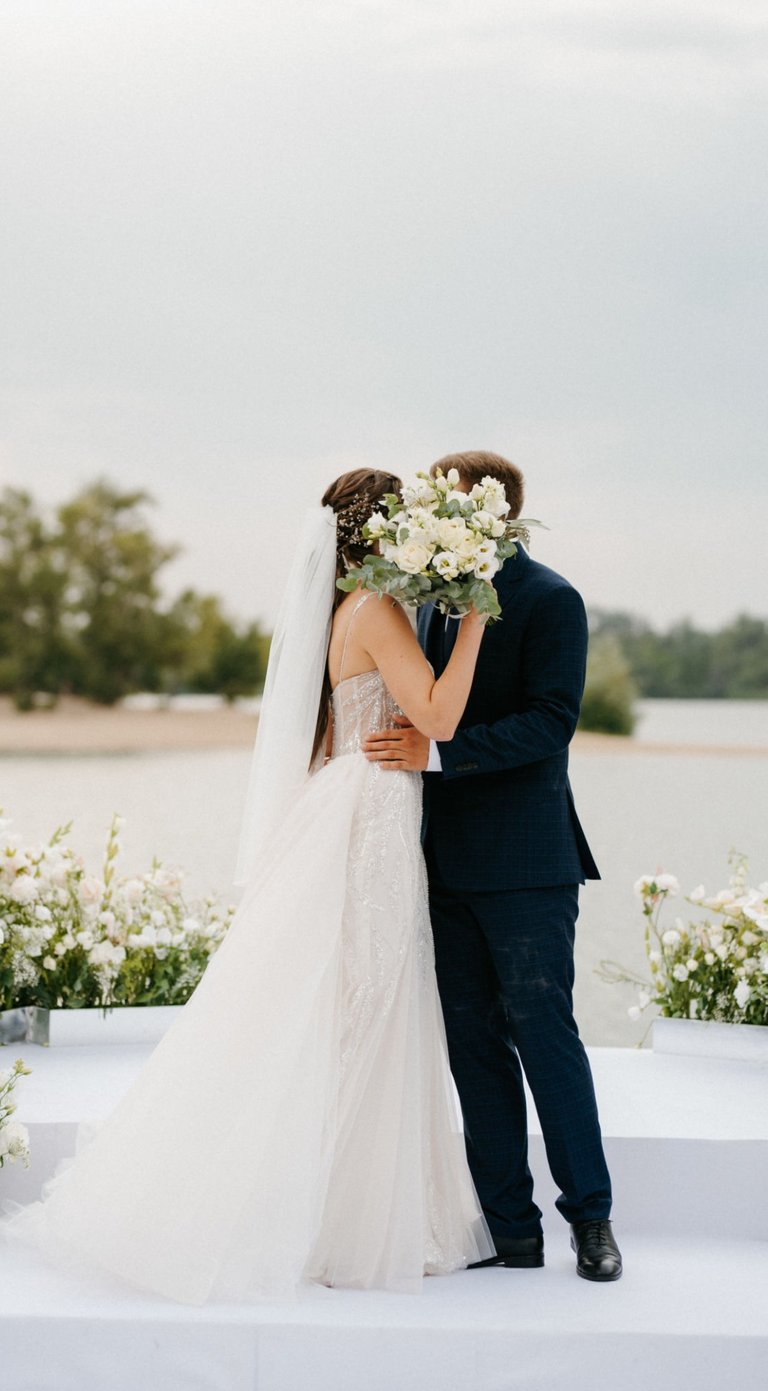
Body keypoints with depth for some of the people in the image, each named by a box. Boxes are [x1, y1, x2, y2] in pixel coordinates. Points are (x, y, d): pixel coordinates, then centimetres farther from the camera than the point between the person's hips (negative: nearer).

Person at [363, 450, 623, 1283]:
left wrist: (438, 752, -23)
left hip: (525, 866, -7)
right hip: (449, 862, 7)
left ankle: (590, 1216, 10)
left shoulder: (549, 601, -8)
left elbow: (549, 722, -17)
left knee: (542, 1029, -4)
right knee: (473, 1042, 7)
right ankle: (512, 1229, 14)